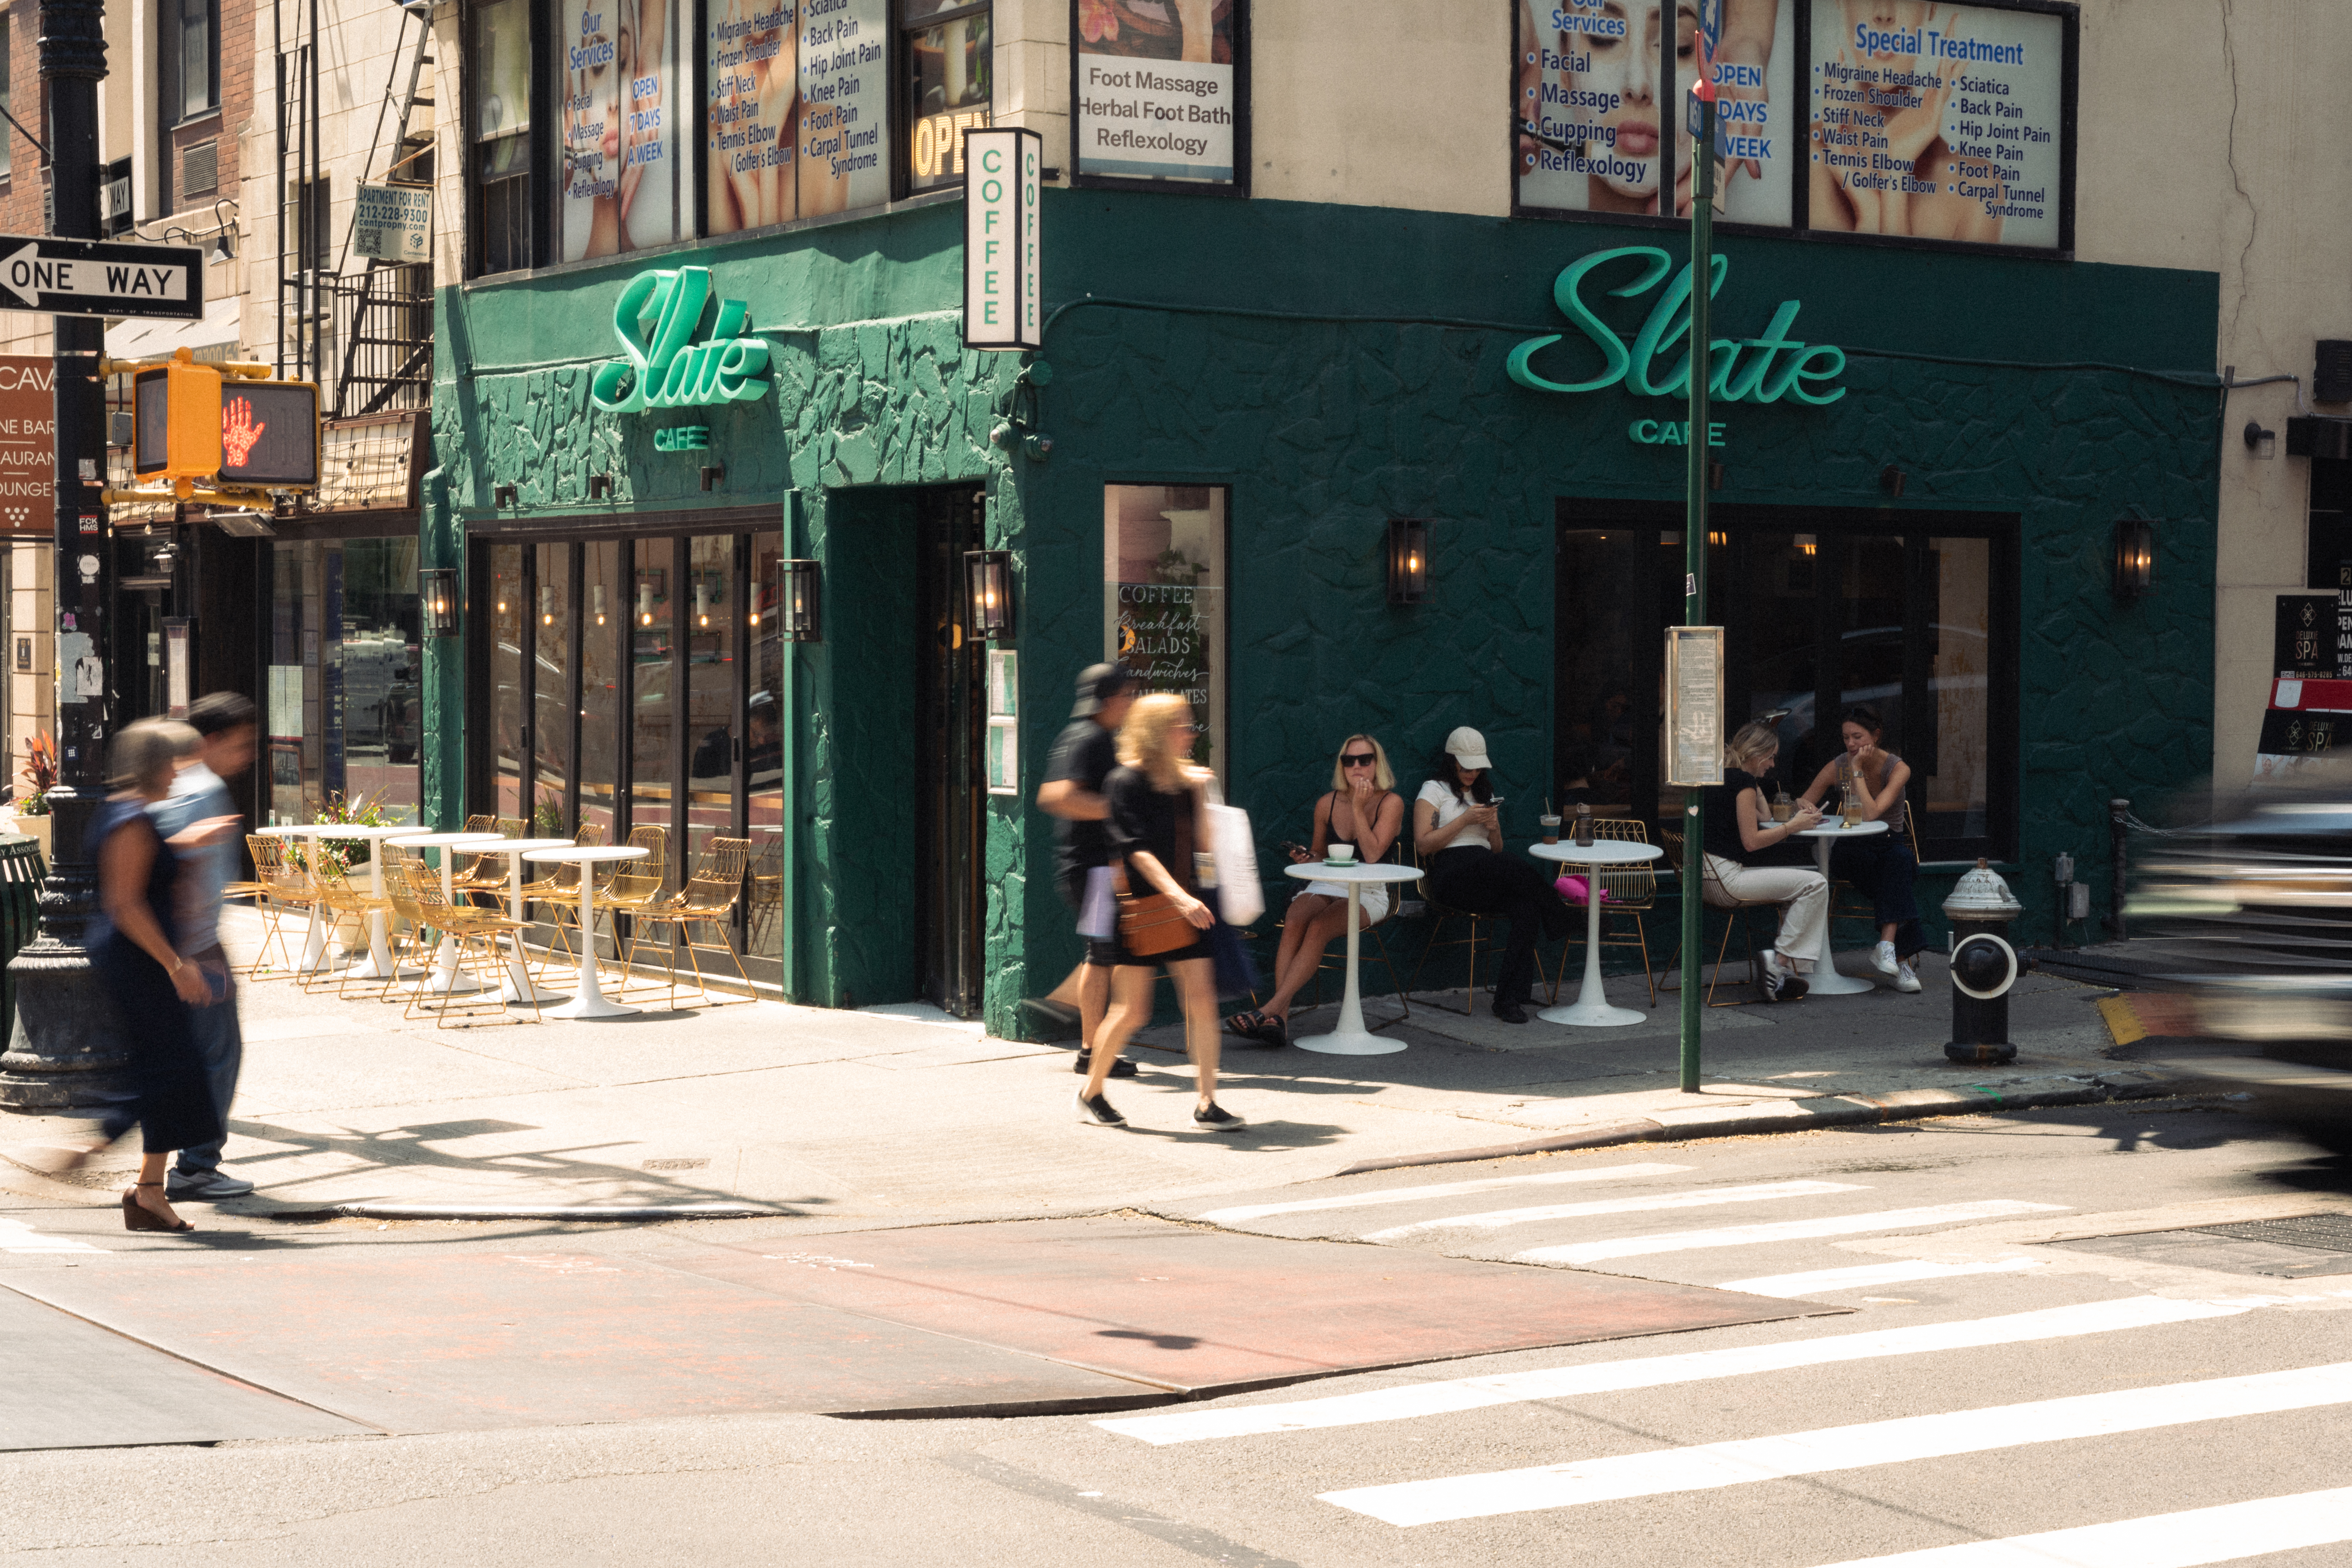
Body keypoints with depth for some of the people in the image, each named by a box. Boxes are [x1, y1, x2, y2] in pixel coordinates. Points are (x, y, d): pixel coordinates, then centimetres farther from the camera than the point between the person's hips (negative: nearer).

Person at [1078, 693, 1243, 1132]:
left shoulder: (1186, 780, 10)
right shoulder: (1127, 782, -9)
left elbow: (1203, 845, 6)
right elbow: (1137, 848, -19)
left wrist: (1200, 794, -2)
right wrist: (1178, 896, -28)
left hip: (1185, 907, 6)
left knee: (1202, 1001, -3)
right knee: (1133, 1011, -1)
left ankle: (1207, 1106, 0)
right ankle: (1091, 1093, 19)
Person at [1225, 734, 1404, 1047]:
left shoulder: (1391, 803, -3)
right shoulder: (1328, 804, 9)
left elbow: (1372, 855, -14)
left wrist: (1358, 809, -16)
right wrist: (1306, 859, -1)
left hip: (1369, 894, -3)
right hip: (1326, 886, 4)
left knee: (1318, 928, -33)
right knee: (1294, 922, -31)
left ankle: (1270, 1010, -38)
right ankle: (1279, 1018, -40)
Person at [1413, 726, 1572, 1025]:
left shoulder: (1484, 794, 28)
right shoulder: (1434, 790, 10)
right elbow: (1423, 843, -3)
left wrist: (1494, 829, 4)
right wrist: (1465, 821, -9)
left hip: (1488, 879, 5)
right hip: (1452, 874, -5)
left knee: (1527, 907, -30)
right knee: (1524, 874, -35)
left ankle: (1510, 999, -34)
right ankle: (1562, 924, -12)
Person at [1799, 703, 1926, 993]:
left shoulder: (1898, 769, -10)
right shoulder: (1837, 767, -3)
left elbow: (1871, 814, -24)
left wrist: (1858, 770, -21)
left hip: (1892, 844, -1)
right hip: (1853, 852, 1)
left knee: (1900, 859, -38)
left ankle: (1887, 945, -45)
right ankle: (1902, 957, -35)